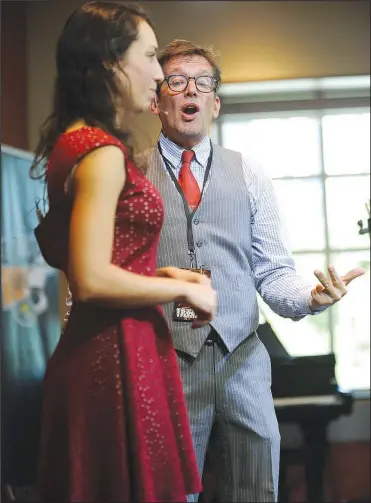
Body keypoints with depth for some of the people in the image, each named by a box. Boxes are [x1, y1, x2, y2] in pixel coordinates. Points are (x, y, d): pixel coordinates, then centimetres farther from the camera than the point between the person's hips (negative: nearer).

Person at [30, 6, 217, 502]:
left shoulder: (73, 142, 14)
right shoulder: (102, 152, -16)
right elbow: (91, 280, -23)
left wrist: (159, 274, 13)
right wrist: (184, 290, -10)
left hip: (94, 349, 10)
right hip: (118, 355, -10)